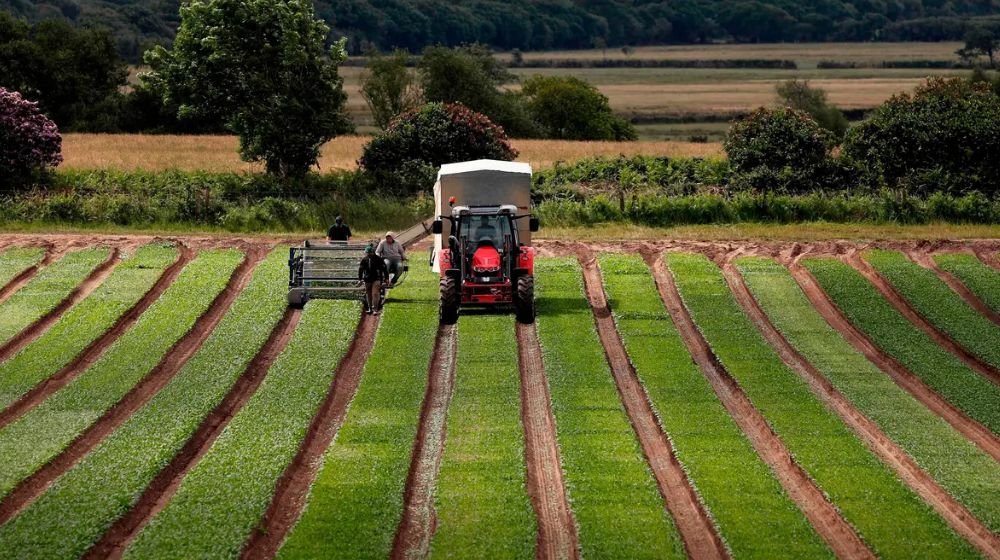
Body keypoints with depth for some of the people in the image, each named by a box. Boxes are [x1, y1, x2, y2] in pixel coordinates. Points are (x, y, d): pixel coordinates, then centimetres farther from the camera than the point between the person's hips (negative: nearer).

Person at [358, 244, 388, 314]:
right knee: (368, 294, 10)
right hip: (367, 280, 4)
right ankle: (370, 308, 22)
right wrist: (360, 279, 9)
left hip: (376, 279, -4)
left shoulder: (378, 259, -4)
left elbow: (384, 269, 0)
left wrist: (386, 278, -1)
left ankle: (375, 309, -13)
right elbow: (360, 269, 12)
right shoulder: (364, 259, 4)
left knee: (375, 294, -14)